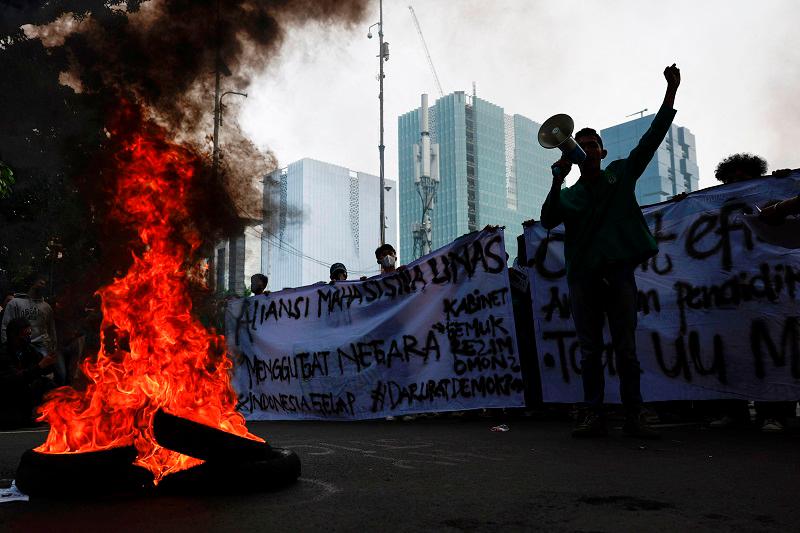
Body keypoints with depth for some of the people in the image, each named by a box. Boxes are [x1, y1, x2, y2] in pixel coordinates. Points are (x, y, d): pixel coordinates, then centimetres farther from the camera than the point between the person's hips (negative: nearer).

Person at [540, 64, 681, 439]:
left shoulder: (621, 174, 14)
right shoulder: (568, 195, 15)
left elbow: (653, 137, 7)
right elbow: (548, 221, -2)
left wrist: (671, 91, 0)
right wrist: (557, 182, -12)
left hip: (618, 271, -1)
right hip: (582, 275, 1)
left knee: (626, 347, -1)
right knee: (590, 350, 2)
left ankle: (633, 416, 3)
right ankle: (593, 415, 5)